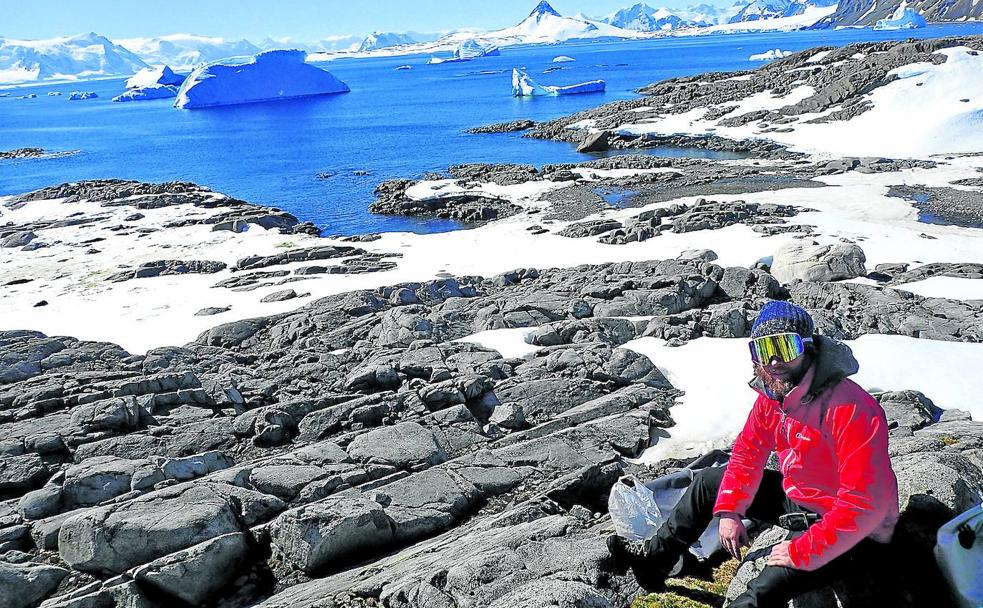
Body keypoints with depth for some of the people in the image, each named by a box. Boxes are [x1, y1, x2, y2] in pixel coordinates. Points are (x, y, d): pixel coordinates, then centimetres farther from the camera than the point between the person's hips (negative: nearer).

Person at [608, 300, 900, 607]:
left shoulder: (851, 409, -31)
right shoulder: (772, 396, -5)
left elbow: (865, 504, -34)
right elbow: (746, 454, 7)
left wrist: (802, 552, -31)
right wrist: (729, 510, -5)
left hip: (850, 533, -8)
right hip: (799, 498, 8)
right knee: (710, 480, 13)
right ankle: (655, 558, 23)